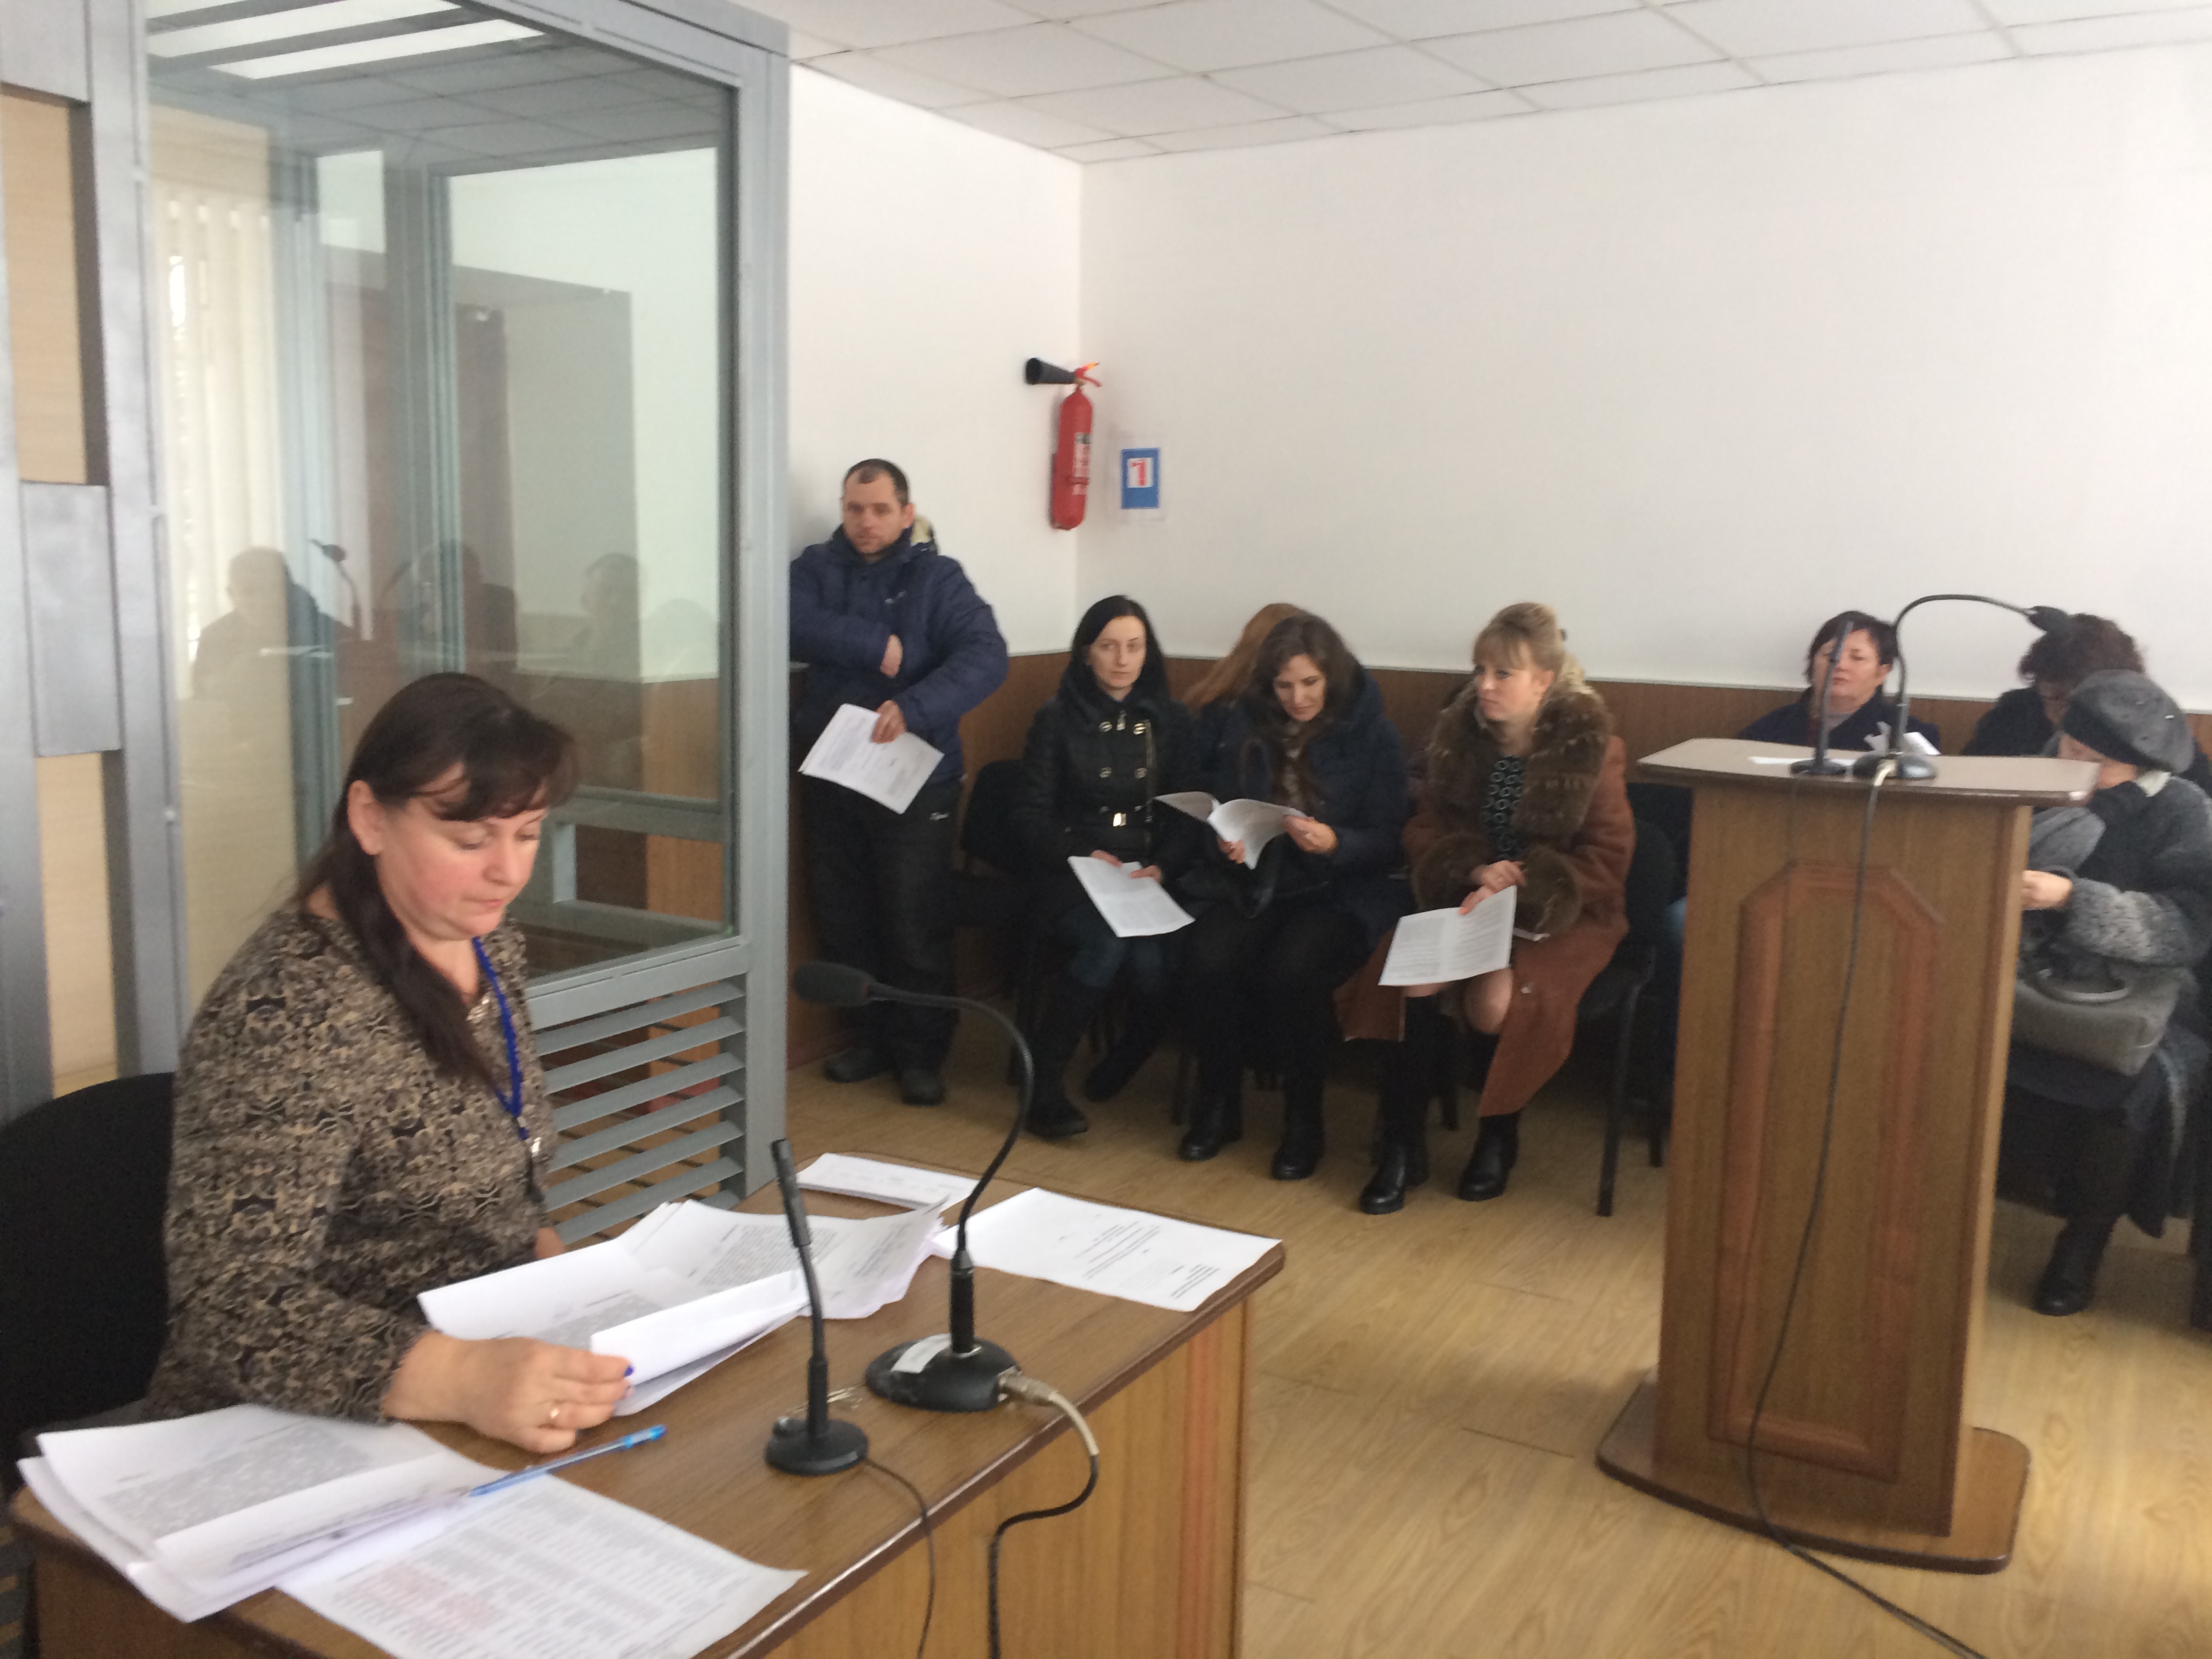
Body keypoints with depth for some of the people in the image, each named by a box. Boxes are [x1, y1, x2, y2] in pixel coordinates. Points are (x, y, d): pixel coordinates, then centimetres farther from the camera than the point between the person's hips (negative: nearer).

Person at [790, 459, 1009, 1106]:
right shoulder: (816, 568, 6)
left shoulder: (937, 578, -2)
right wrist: (877, 646, -20)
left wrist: (913, 708, -31)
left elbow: (985, 655, -17)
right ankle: (873, 1035, 28)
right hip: (830, 777, 4)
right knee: (842, 919, 12)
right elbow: (790, 623, -14)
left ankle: (922, 1052, 14)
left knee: (916, 924, -1)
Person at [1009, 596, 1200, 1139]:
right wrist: (1083, 853, -15)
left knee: (1153, 961, -29)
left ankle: (1117, 1071, 2)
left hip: (1151, 878, 2)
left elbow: (1189, 815, 7)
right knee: (1110, 941, -34)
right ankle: (1044, 1084, -20)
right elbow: (1031, 816, 1)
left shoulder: (1171, 720, 11)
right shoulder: (1057, 720, 4)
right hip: (1073, 877, -2)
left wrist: (1163, 866, -11)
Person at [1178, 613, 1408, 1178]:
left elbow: (1388, 840, -4)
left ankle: (1304, 1120, -10)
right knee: (1208, 958, -28)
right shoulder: (1246, 725, 7)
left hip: (1343, 890, -3)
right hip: (1256, 882, 3)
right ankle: (1217, 1106, -4)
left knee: (1290, 971, -33)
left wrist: (1334, 843, -23)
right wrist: (1225, 842, -11)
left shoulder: (1374, 736, -1)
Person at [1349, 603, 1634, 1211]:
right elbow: (1426, 830, 8)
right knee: (1416, 978, -27)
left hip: (1558, 912, -3)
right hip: (1465, 897, 3)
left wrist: (1518, 889, -21)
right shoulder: (1460, 731, 3)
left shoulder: (1591, 744, -8)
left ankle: (1498, 1137, 1)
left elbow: (1607, 859, -9)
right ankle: (1402, 1146, -10)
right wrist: (1474, 870, -13)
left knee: (1494, 999, -30)